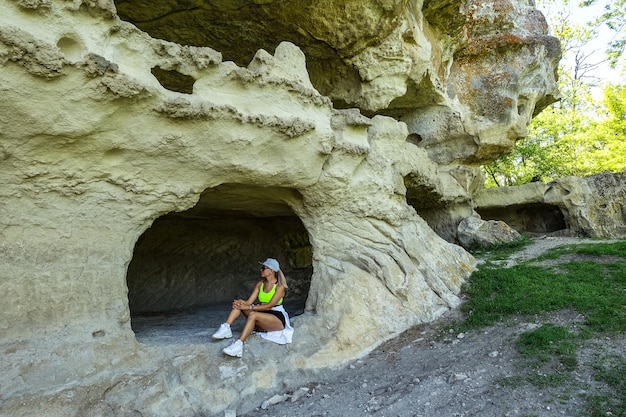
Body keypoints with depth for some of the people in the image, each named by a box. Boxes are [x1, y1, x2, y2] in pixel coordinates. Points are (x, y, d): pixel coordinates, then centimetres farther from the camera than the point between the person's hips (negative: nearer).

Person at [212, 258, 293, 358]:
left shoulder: (280, 286, -11)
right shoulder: (260, 284, 7)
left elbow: (270, 305, -21)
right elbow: (249, 301, -2)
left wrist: (249, 307, -27)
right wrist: (243, 303, -26)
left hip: (278, 319, -6)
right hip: (263, 317, 7)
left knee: (253, 314, -36)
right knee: (238, 303, -12)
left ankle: (238, 344, -48)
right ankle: (226, 328, -29)